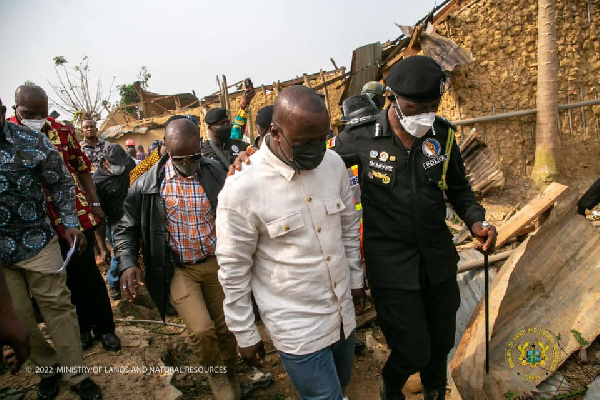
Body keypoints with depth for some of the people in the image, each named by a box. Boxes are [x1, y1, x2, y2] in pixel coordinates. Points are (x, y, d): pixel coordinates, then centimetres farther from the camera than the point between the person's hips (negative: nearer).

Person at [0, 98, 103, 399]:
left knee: (57, 306, 5)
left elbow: (61, 183, 2)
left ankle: (77, 376, 19)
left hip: (36, 241, -1)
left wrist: (70, 223, -2)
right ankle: (47, 367, 33)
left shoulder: (32, 141, -7)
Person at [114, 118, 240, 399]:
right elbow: (127, 228, 3)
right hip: (179, 270, -1)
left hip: (215, 264, 2)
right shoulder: (147, 184, -6)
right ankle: (214, 375, 23)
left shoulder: (216, 174, -5)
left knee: (226, 328, 10)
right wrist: (127, 263, -12)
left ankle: (230, 376, 42)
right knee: (202, 331, -13)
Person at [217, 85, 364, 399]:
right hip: (296, 327, -5)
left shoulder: (333, 164, -5)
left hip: (344, 311, 6)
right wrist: (244, 334, -4)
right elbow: (233, 269, -12)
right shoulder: (242, 188, -21)